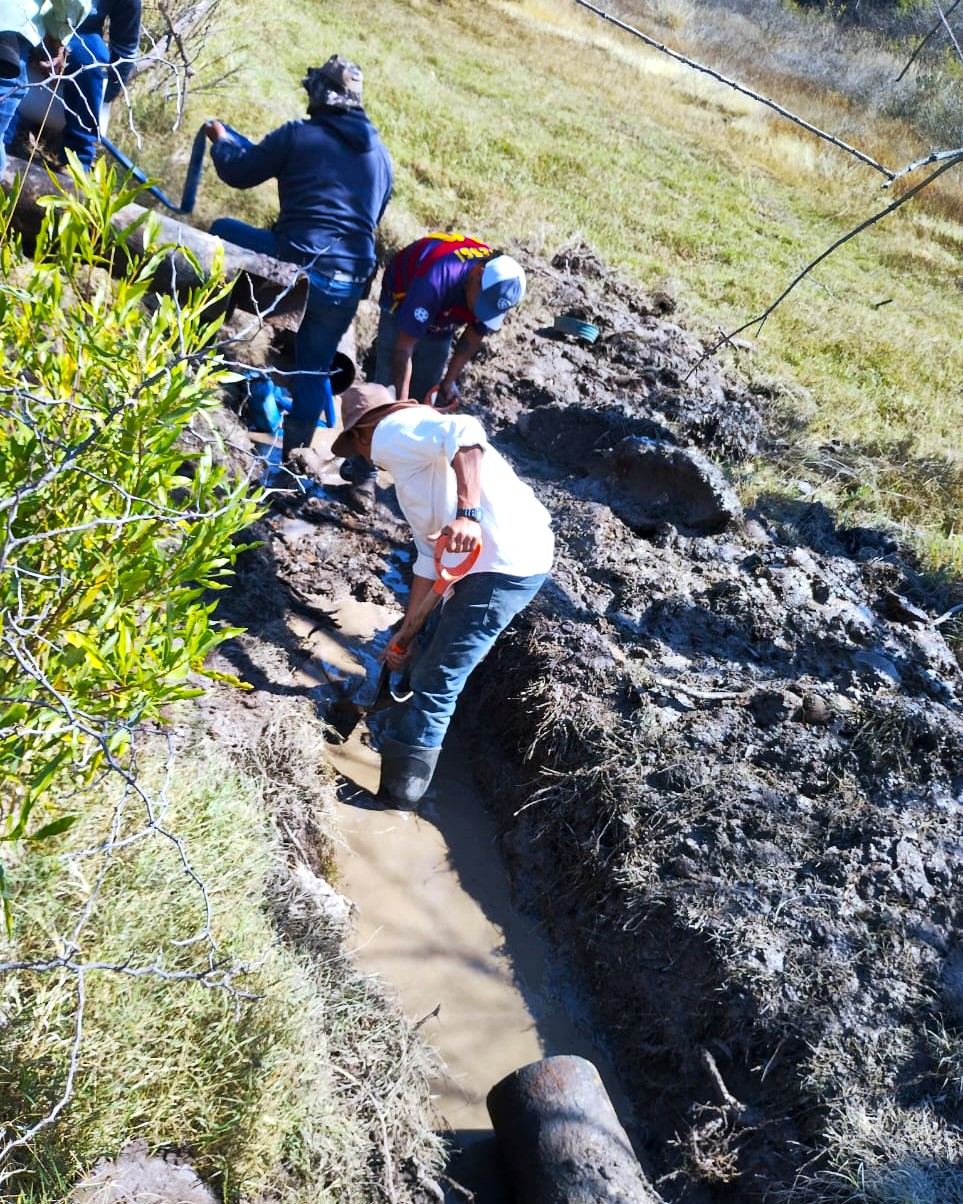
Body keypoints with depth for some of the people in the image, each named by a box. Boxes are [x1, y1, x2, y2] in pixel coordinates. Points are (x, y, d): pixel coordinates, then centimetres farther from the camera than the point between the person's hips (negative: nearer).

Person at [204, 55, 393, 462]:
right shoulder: (380, 154, 16)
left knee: (222, 231, 21)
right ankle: (292, 456, 25)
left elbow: (238, 173, 9)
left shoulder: (300, 135, 0)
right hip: (348, 285, 5)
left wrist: (221, 140, 31)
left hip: (296, 265, -4)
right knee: (314, 368, 19)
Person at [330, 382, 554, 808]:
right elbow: (429, 555, 25)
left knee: (435, 682, 0)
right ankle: (393, 744, 47)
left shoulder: (392, 431, -3)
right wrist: (408, 629, 26)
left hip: (507, 562, -10)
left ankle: (398, 792, 14)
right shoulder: (413, 463, 26)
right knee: (426, 654, 27)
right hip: (488, 559, 10)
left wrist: (468, 512, -32)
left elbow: (464, 431, -24)